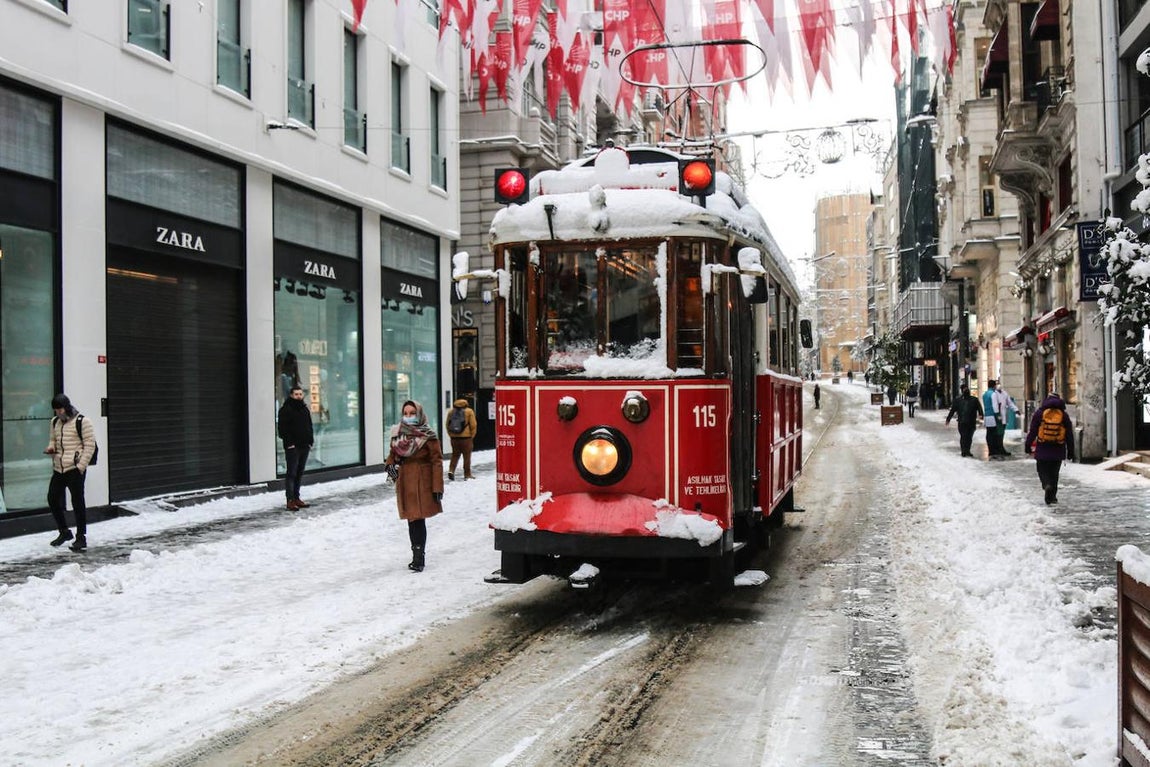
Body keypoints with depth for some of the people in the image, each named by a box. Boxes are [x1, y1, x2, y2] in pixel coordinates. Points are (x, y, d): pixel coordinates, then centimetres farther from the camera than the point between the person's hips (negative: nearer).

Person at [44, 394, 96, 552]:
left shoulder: (81, 422, -9)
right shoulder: (54, 422, 13)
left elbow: (90, 445, -10)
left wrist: (81, 466, -14)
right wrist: (50, 448, 1)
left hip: (74, 469, -7)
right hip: (58, 468, 7)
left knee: (78, 503, -3)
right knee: (52, 499, 11)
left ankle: (81, 538, 4)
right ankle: (64, 532, 29)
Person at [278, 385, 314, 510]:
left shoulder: (305, 409, 16)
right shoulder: (286, 409, -7)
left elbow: (309, 427, 22)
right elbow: (283, 429, -12)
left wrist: (310, 441, 12)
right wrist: (289, 443, -18)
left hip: (304, 446, 7)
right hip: (292, 447, -7)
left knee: (299, 473, 11)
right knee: (291, 473, -6)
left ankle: (296, 498, 18)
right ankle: (290, 500, -6)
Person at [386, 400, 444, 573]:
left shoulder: (428, 436, -8)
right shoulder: (398, 433, 8)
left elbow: (436, 462, -8)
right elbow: (393, 453, 23)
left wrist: (437, 487, -11)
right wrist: (390, 464, 0)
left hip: (422, 483, -5)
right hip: (404, 482, 5)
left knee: (418, 519, -9)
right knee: (412, 520, 11)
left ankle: (418, 557, -5)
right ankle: (418, 556, 21)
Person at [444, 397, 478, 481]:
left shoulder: (451, 411, 7)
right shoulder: (469, 411, -4)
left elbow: (447, 425, 9)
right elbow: (473, 425, -6)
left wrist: (451, 435, 15)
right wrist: (472, 436, 5)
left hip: (454, 437, 3)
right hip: (466, 437, -3)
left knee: (455, 455, 14)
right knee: (467, 456, 5)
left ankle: (451, 470, -4)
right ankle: (467, 474, 9)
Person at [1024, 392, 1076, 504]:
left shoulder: (1039, 413, -2)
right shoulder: (1064, 415, 3)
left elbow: (1032, 431, -1)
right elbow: (1069, 435, 5)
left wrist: (1028, 445, 7)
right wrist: (1070, 451, 11)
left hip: (1042, 450, -2)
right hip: (1058, 451, 2)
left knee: (1043, 470, 6)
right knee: (1054, 473, 13)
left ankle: (1047, 486, -23)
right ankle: (1052, 496, 15)